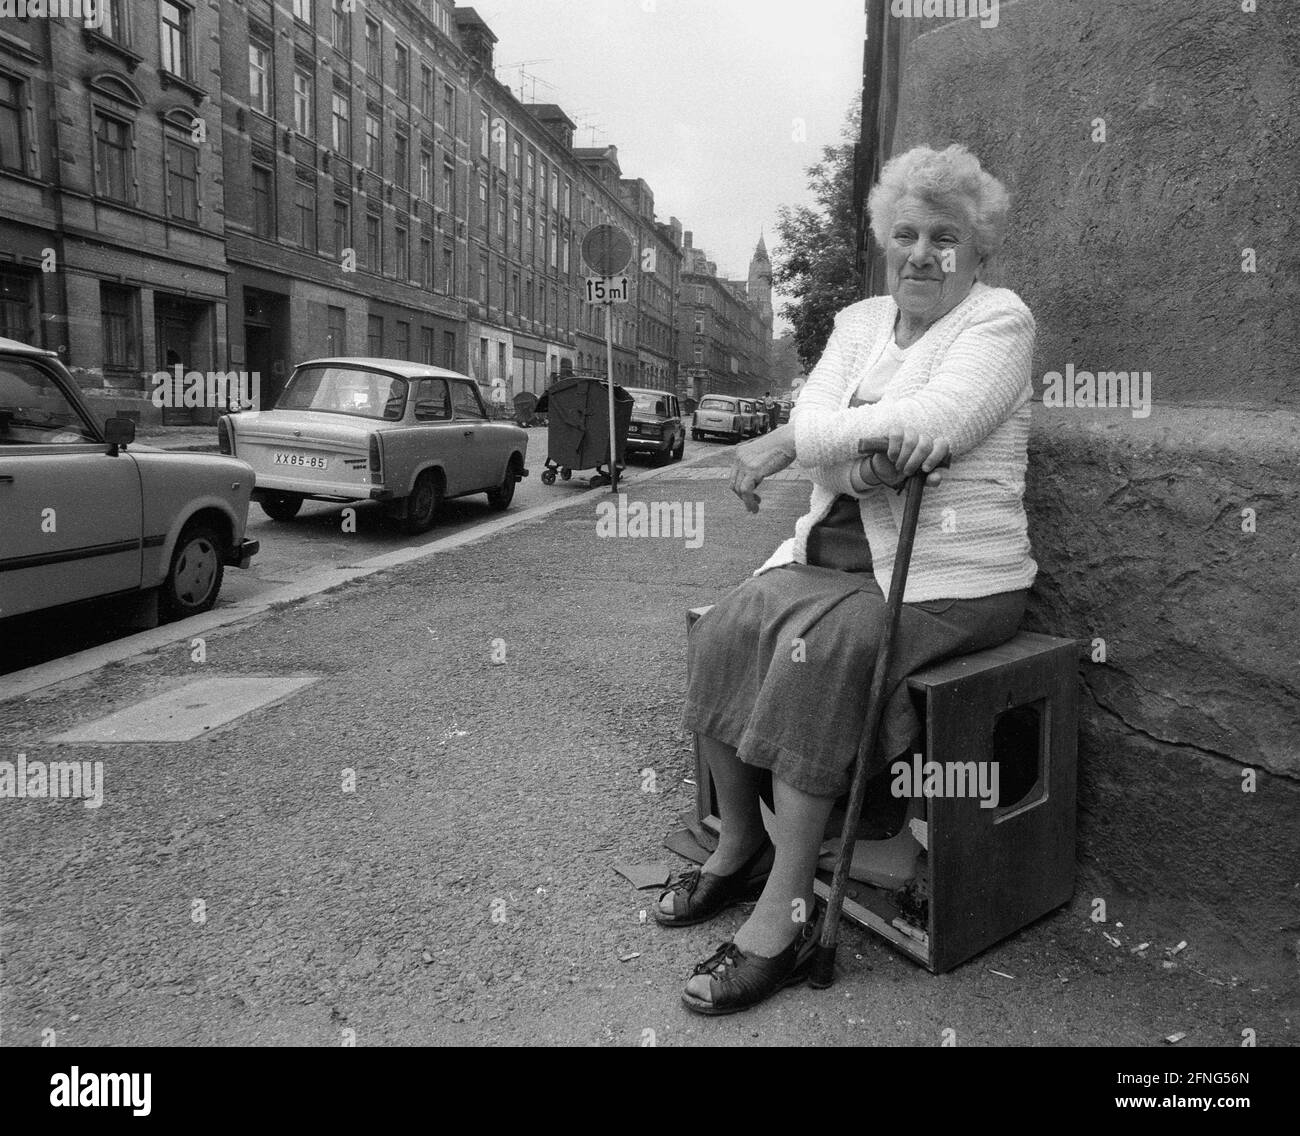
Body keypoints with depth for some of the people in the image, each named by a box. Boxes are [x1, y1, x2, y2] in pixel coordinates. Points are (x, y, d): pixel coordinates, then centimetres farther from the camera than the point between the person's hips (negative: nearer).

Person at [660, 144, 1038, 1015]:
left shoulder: (999, 318, -1)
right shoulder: (859, 321, 17)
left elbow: (933, 423, -20)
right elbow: (813, 417, 0)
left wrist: (788, 442, -17)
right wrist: (871, 447, -22)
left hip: (948, 575, -5)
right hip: (833, 551, 6)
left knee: (821, 648, -30)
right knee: (726, 630, -18)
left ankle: (786, 917, -19)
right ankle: (740, 845, 3)